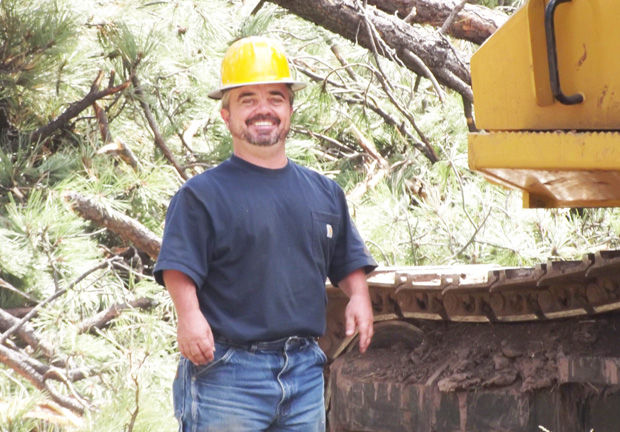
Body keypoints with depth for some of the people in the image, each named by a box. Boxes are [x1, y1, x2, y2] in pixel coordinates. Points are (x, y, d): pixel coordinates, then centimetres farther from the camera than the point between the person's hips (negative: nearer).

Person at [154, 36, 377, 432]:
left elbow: (348, 261, 22)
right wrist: (189, 314, -28)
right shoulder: (204, 194, -1)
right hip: (226, 370, -5)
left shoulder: (324, 192, 16)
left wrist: (359, 296, 3)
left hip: (305, 371, 5)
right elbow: (179, 265, -12)